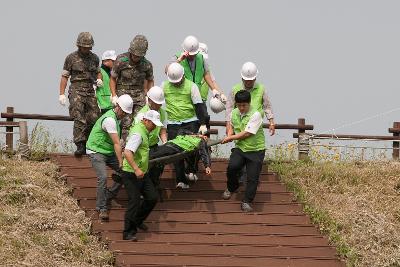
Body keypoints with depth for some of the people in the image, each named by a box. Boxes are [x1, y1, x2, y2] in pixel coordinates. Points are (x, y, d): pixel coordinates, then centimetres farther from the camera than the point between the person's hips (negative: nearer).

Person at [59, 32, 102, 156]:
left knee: (94, 119, -2)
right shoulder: (71, 58, 0)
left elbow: (98, 71, 28)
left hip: (91, 91, 4)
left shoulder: (94, 58, 11)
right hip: (76, 91, -4)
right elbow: (64, 76, 2)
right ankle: (80, 145, -19)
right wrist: (62, 94, -3)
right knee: (79, 119, -16)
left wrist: (99, 80, 5)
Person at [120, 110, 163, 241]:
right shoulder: (138, 133, -19)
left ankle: (138, 221, 25)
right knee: (134, 201, -10)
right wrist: (136, 169, -36)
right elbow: (127, 152, -30)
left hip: (140, 173, 10)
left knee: (152, 197, 7)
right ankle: (128, 233, -3)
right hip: (130, 173, -10)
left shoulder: (143, 131, 14)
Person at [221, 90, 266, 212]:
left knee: (252, 177, -6)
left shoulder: (255, 115, -16)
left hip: (255, 149, -4)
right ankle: (231, 188, 7)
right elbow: (231, 124, 28)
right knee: (232, 166, -21)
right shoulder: (234, 113, 4)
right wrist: (229, 133, 6)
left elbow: (246, 134, -18)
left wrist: (230, 138, -9)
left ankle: (247, 201, 8)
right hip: (240, 147, 4)